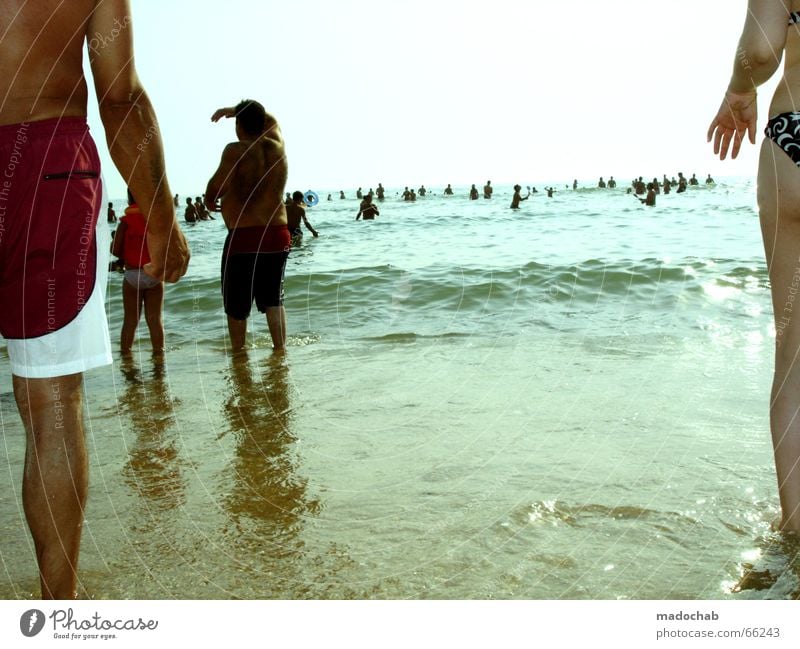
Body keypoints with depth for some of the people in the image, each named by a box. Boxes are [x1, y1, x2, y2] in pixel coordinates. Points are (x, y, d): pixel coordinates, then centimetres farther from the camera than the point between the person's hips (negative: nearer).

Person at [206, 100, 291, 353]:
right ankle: (280, 348, 13)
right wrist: (235, 110, 36)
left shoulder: (236, 151, -8)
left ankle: (238, 351, 15)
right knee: (273, 299, 16)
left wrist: (209, 200, 4)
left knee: (237, 304, 9)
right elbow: (271, 120, 30)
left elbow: (217, 187, -18)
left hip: (244, 237, -5)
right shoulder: (277, 147, 8)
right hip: (278, 235, 5)